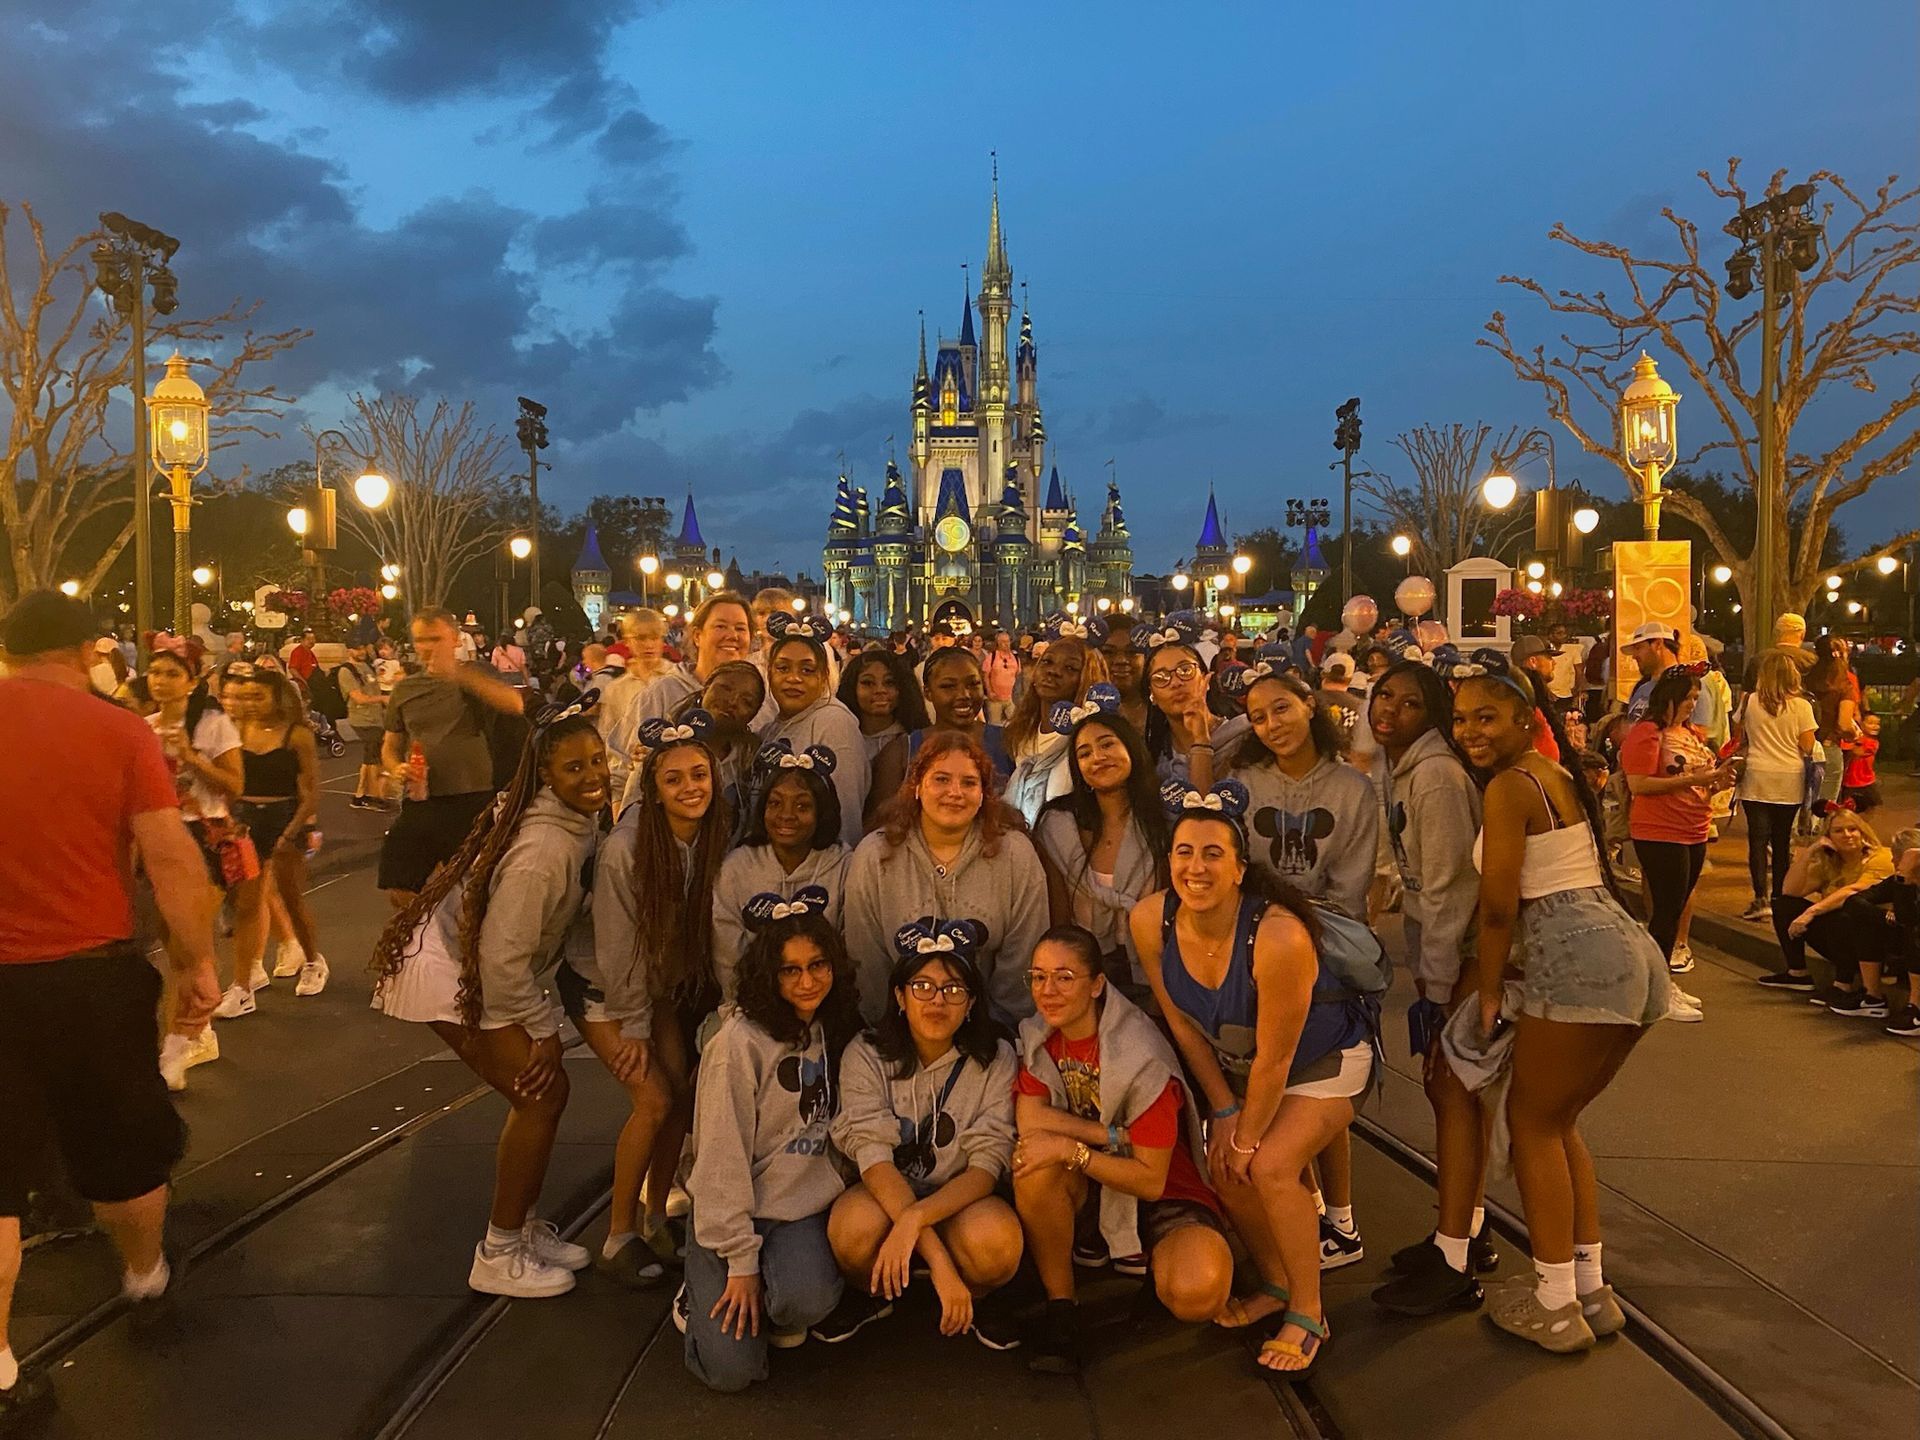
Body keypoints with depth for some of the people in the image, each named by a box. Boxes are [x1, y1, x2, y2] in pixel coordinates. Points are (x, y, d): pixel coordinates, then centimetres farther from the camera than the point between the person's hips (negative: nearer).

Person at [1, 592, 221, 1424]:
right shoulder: (119, 730, -8)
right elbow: (171, 858, -13)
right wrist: (197, 961, -4)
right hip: (94, 974, 0)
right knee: (121, 1148, 19)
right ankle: (145, 1282, 42)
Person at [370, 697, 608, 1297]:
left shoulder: (580, 820, -4)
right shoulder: (544, 848, -32)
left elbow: (568, 916, 9)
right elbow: (503, 957, -28)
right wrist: (544, 1029, -16)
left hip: (486, 968, 8)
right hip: (450, 974, -8)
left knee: (542, 1093, 9)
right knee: (540, 1095, -6)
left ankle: (521, 1227, 28)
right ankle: (499, 1257, 9)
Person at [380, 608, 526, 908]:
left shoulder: (475, 677, 2)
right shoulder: (405, 689, 12)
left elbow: (516, 704, -19)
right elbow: (390, 746, 20)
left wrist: (458, 674, -27)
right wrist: (396, 769, -4)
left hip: (472, 802, -3)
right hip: (420, 803, 4)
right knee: (400, 894, 5)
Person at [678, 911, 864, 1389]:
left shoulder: (836, 1033, 4)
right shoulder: (740, 1041, -15)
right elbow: (722, 1157, -15)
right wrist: (741, 1262, -15)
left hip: (805, 1207, 4)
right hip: (733, 1213, -4)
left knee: (808, 1300, -28)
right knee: (731, 1370, -14)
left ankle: (772, 1312, 8)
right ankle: (703, 1295, 18)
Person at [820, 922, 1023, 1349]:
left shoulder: (995, 1061, -10)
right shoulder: (866, 1056, -12)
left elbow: (986, 1168, -15)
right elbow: (874, 1158, -22)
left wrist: (915, 1218, -35)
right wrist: (937, 1259, -34)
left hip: (956, 1201, 1)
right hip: (884, 1196, 0)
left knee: (998, 1240, -33)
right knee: (855, 1228, -35)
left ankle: (970, 1302, 4)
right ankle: (872, 1293, 2)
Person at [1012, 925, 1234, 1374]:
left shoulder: (1141, 1060, -23)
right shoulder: (1038, 1035, -5)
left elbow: (1151, 1180, -21)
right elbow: (1028, 1118, -18)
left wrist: (1070, 1148, -30)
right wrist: (1115, 1135, -24)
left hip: (1162, 1194, -4)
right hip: (1089, 1190, 4)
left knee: (1197, 1295, -31)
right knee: (1034, 1163, -30)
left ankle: (1156, 1266, 8)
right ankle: (1060, 1306, -11)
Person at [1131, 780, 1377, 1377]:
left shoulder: (1280, 937, -39)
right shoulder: (1151, 920, -22)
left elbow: (1274, 1058, -26)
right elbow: (1181, 1021, -7)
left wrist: (1248, 1137, -13)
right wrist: (1224, 1111, -5)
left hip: (1327, 1060, -5)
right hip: (1236, 1064, 6)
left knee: (1270, 1167, -19)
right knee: (1224, 1170, -2)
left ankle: (1308, 1313, 2)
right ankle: (1277, 1284, 25)